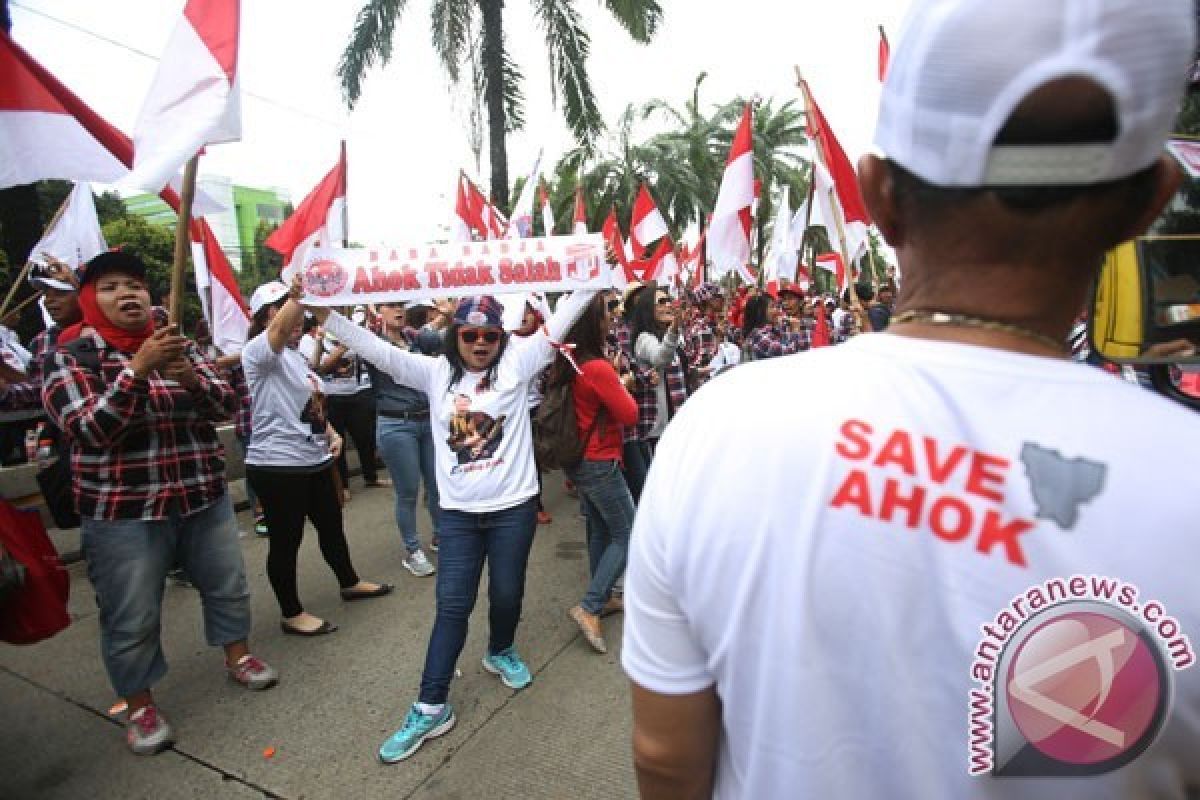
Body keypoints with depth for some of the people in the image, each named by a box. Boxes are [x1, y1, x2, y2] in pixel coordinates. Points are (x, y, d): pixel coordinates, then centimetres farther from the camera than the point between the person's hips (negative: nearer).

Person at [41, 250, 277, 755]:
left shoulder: (178, 346, 5)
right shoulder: (72, 354, -7)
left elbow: (227, 405, -1)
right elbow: (89, 430, -19)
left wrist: (192, 378, -22)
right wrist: (138, 368, -29)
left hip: (205, 498, 4)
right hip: (123, 512, -4)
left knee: (228, 585, 16)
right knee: (131, 619, 8)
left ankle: (238, 657, 38)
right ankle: (140, 707, 28)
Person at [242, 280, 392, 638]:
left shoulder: (297, 356, 15)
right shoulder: (258, 351, -14)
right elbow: (281, 328, -37)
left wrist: (330, 433, 5)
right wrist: (304, 288, -51)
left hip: (315, 460, 9)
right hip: (278, 465, -9)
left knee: (332, 525, 22)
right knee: (286, 541, 5)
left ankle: (349, 582, 41)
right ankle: (291, 613, 22)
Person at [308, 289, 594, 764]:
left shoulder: (516, 364, -3)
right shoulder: (435, 372, 1)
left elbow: (558, 321, -8)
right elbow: (377, 350, -4)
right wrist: (322, 312, -10)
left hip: (513, 507, -1)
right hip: (458, 511, 1)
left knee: (506, 594, 15)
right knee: (452, 606, 6)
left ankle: (500, 651, 46)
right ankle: (431, 707, 18)